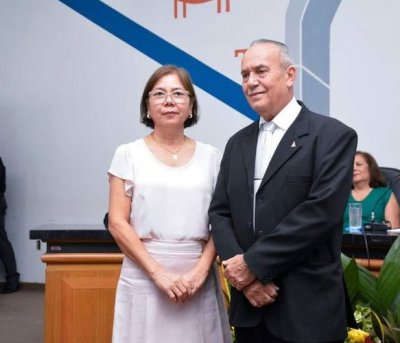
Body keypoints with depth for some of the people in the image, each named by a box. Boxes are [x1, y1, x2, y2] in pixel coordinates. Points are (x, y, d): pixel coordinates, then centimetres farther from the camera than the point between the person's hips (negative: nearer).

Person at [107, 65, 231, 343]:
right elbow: (117, 223, -3)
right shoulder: (129, 154, 1)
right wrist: (158, 272, -12)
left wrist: (201, 270, -9)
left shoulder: (210, 156, 6)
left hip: (198, 278, 2)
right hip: (145, 276, -1)